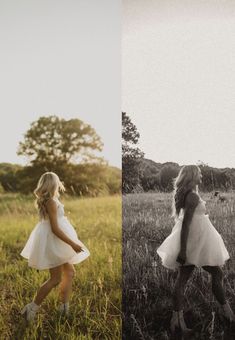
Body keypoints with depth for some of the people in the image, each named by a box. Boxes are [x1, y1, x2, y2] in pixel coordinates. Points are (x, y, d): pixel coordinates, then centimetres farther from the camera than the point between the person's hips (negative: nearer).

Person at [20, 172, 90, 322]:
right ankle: (31, 308, 7)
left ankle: (65, 307, 22)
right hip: (53, 241, -10)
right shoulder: (51, 202, -21)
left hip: (55, 242, 10)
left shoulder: (44, 201, 7)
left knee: (70, 272, 14)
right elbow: (55, 228, -25)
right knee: (55, 279, -1)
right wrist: (72, 244, -23)